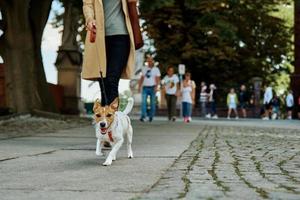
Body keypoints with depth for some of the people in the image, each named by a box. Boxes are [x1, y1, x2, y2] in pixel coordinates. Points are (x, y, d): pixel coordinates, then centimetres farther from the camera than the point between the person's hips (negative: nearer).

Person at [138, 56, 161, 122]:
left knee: (152, 103, 2)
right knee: (143, 102, -11)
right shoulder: (144, 68, 13)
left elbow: (158, 79, -4)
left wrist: (156, 87, -17)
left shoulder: (156, 69, 3)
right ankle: (143, 116, -17)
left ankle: (151, 116, 12)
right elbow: (142, 78, 17)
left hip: (152, 87, -2)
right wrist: (139, 86, 11)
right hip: (145, 87, 2)